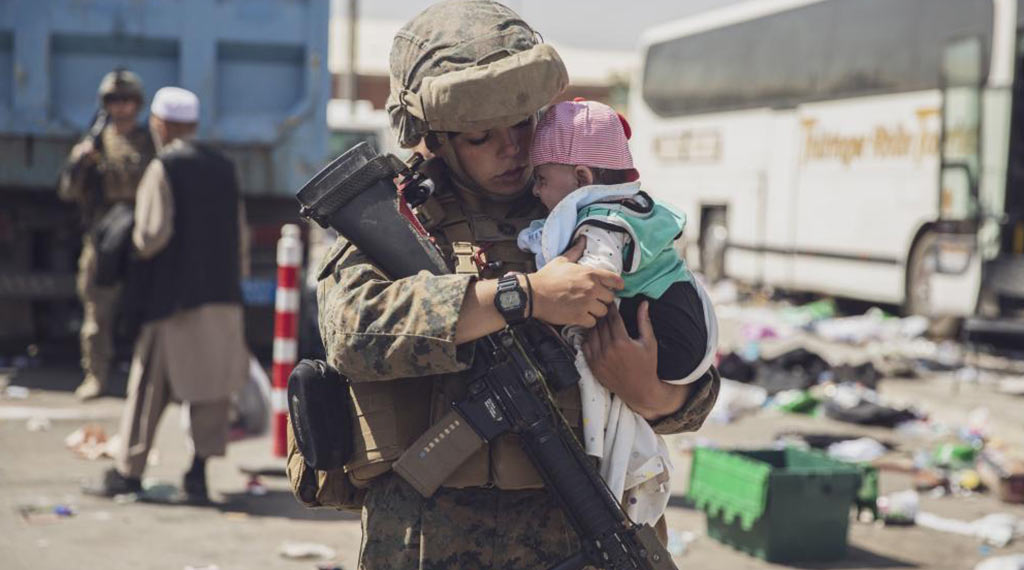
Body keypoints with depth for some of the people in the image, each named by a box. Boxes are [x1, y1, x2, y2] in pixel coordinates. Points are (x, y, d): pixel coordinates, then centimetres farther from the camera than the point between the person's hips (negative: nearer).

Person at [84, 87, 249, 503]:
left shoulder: (163, 169, -9)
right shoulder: (223, 167, 9)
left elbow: (153, 234, -17)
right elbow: (239, 235, 11)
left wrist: (132, 249, 3)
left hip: (173, 296, -5)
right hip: (222, 295, 5)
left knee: (149, 387, 4)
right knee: (210, 389, 6)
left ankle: (128, 472, 11)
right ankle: (198, 475, 5)